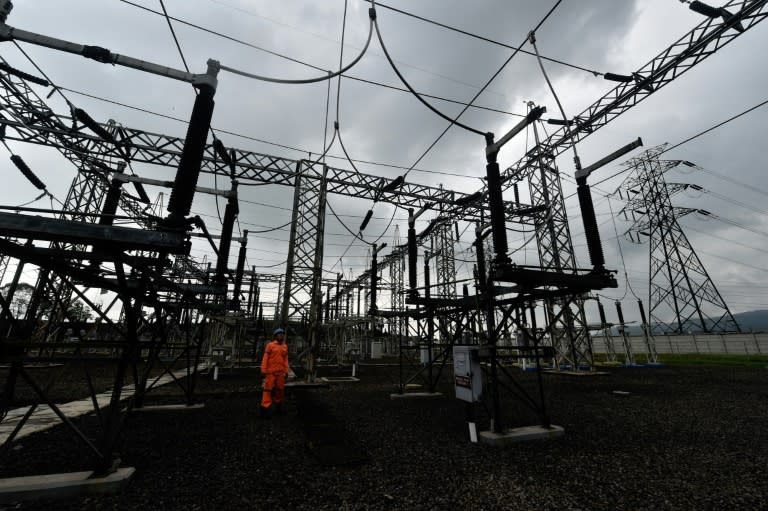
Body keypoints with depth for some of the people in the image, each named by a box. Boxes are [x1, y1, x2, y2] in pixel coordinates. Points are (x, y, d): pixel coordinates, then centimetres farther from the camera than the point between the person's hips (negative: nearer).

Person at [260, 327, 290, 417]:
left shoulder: (285, 346, 7)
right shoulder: (270, 345, -5)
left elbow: (286, 359, 10)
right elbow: (265, 358, -5)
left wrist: (286, 371, 7)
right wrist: (263, 370, -8)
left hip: (280, 372, 4)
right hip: (271, 371, -4)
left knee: (280, 389, 12)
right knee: (268, 389, -2)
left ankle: (278, 406, 28)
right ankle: (264, 409, 5)